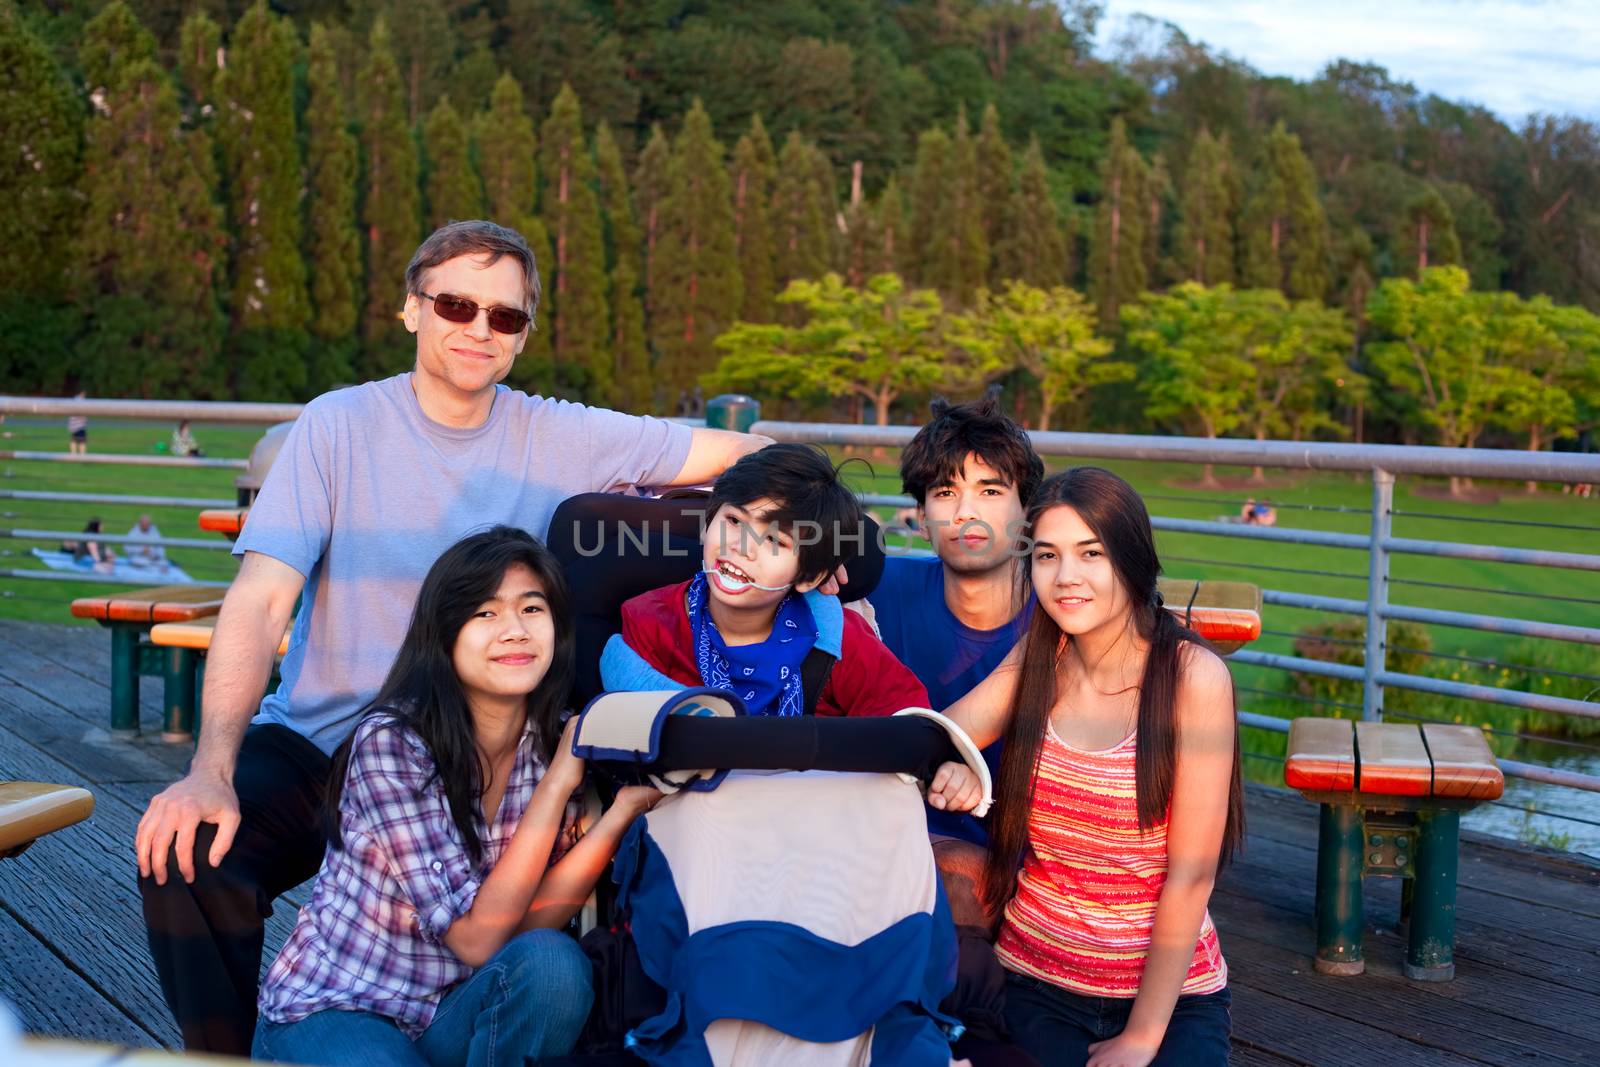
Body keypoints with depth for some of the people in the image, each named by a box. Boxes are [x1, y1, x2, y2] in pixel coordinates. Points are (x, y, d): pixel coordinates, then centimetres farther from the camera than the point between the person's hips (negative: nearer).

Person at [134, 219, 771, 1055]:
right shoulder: (339, 425, -5)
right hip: (315, 743, -1)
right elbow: (261, 598, -14)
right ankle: (226, 1054, 0)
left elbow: (748, 454, 0)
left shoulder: (559, 438, -1)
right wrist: (210, 770, -27)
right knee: (185, 855, -27)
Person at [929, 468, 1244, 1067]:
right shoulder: (1036, 659, -1)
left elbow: (1191, 874, -13)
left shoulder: (1193, 676, -15)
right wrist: (945, 768, -30)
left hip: (1169, 990, -3)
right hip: (1039, 983, 3)